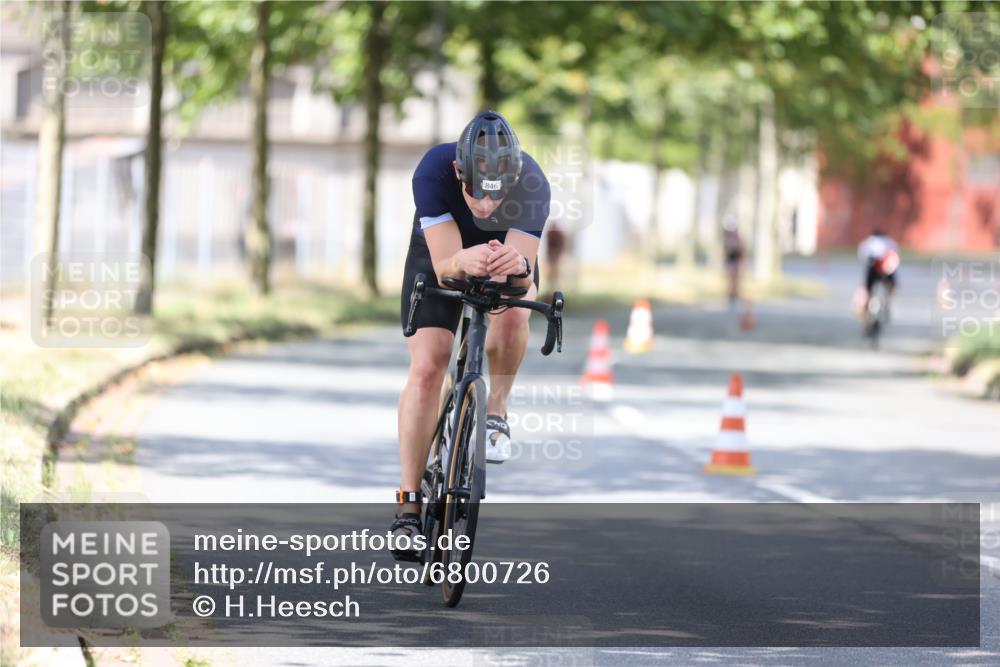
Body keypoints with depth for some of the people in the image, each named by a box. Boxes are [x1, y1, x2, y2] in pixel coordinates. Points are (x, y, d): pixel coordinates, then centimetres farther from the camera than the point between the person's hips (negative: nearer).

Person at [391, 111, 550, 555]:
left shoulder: (532, 184, -36)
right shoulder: (433, 171, -37)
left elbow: (521, 281, -39)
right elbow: (443, 267, -38)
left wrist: (518, 267, -63)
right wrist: (465, 261, -61)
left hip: (508, 253, 0)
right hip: (442, 254, 0)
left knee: (511, 314, -34)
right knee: (426, 368, -17)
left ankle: (496, 412, -6)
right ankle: (409, 506, -11)